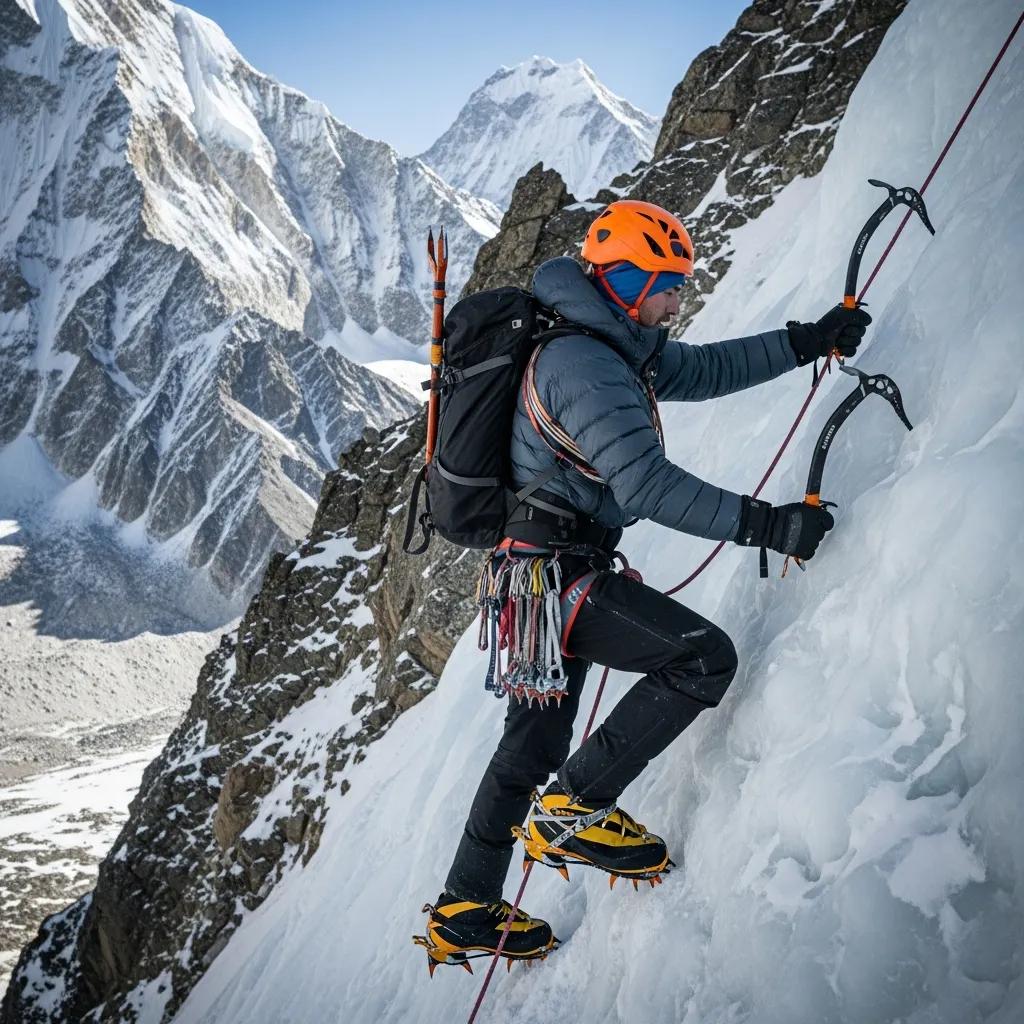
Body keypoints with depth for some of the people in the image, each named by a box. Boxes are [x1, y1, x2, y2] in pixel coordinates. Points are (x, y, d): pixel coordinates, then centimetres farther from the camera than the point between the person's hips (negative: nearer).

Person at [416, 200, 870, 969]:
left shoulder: (621, 349, 12)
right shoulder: (582, 364, -20)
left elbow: (705, 370, 22)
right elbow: (648, 482, -27)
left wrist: (809, 341, 15)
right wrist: (765, 523, -27)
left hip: (540, 574, 11)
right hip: (558, 572, -11)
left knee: (533, 741, 17)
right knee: (704, 657, -14)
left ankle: (464, 913, 29)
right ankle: (573, 810, -5)